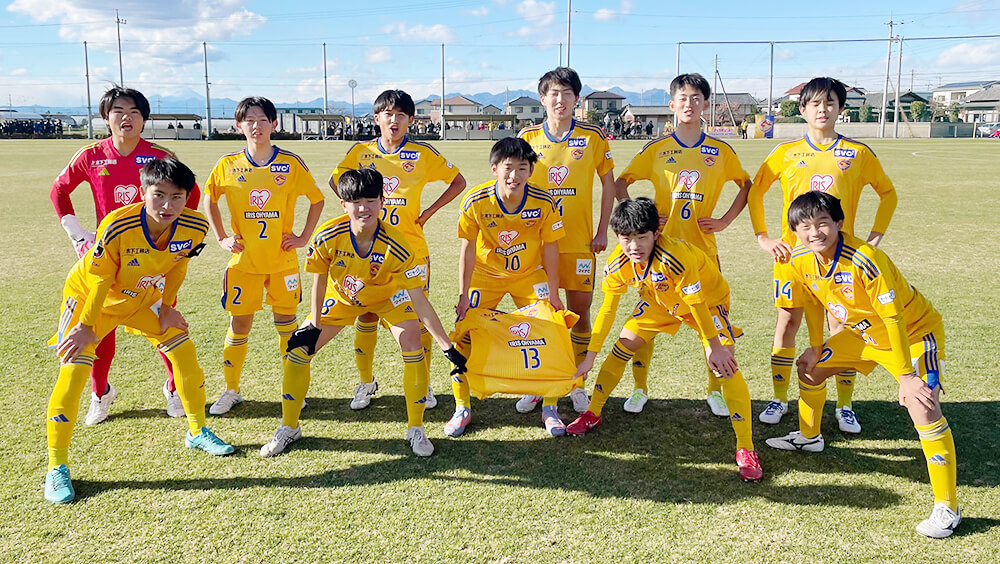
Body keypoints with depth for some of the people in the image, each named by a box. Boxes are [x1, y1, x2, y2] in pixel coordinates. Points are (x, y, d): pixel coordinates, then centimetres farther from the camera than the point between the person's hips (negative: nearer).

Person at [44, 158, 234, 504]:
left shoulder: (194, 228, -24)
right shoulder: (116, 227, -36)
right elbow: (100, 281, -22)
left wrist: (166, 309, 3)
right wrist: (86, 327, -13)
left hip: (143, 298, 5)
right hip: (89, 295, -4)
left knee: (184, 350, 2)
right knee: (74, 369, -13)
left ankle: (197, 432, 22)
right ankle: (57, 468, 0)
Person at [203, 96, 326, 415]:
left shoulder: (291, 164, -4)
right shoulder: (228, 166, -1)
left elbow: (317, 199, 7)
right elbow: (209, 199, 15)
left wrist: (304, 237, 0)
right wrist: (221, 238, 6)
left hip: (282, 259, 0)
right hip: (243, 260, 1)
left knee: (286, 321, 8)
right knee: (239, 323, 4)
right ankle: (231, 391, 20)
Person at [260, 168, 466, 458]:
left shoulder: (395, 246, -35)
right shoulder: (327, 236, -31)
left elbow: (419, 301, -32)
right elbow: (319, 280, -11)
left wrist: (448, 347, -33)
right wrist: (314, 325, -8)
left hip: (388, 296, -2)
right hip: (341, 296, 2)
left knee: (413, 348, -22)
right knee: (296, 352, -5)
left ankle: (416, 429, -2)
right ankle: (288, 428, 17)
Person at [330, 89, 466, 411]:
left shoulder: (422, 154, -2)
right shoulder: (361, 152, 3)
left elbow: (458, 182, 6)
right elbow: (335, 180, 19)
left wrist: (429, 212, -2)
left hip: (411, 249, -1)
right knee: (367, 316, 7)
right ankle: (366, 382, 24)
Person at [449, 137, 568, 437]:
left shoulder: (544, 203, -22)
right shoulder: (475, 202, -23)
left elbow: (550, 248, -9)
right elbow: (468, 248, -12)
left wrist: (553, 294, -6)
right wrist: (463, 295, -11)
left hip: (530, 274, 0)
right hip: (485, 275, 0)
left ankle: (550, 408, 13)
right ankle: (462, 409, 12)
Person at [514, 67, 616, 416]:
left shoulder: (593, 138, 0)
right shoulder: (527, 137, 3)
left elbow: (608, 184, 6)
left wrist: (602, 231, 1)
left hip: (579, 242, -1)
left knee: (580, 312, 5)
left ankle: (577, 384, 20)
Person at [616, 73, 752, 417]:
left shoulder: (720, 151, 5)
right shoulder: (657, 149, 2)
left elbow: (746, 186, 16)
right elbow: (621, 183, 8)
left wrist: (725, 220, 5)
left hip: (702, 247, 1)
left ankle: (715, 390, 20)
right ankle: (640, 388, 18)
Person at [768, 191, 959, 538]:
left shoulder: (865, 260, -34)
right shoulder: (800, 261, -12)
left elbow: (894, 319, -29)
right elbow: (814, 303, 7)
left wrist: (906, 375, -26)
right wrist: (816, 348, 13)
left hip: (914, 332, -8)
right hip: (865, 333, 8)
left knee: (922, 406, -24)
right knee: (809, 367, 14)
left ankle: (947, 508, -13)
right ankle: (808, 437, 41)